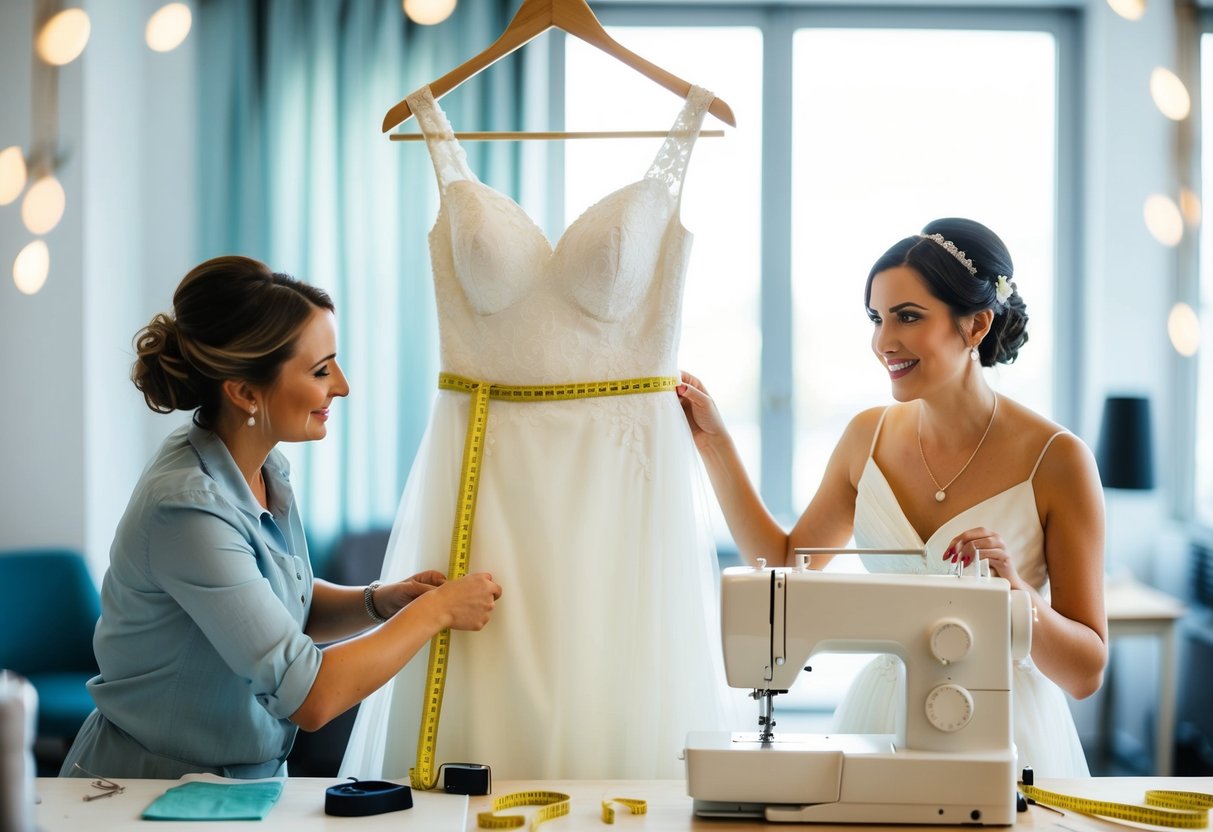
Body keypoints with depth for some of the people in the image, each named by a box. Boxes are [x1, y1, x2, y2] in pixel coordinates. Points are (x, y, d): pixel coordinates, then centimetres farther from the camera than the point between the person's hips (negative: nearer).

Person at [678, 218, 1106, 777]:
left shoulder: (1055, 460, -9)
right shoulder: (870, 436, 4)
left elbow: (1086, 674, -7)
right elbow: (784, 565, 15)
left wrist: (1014, 592, -25)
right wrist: (714, 442, 10)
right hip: (879, 722, 3)